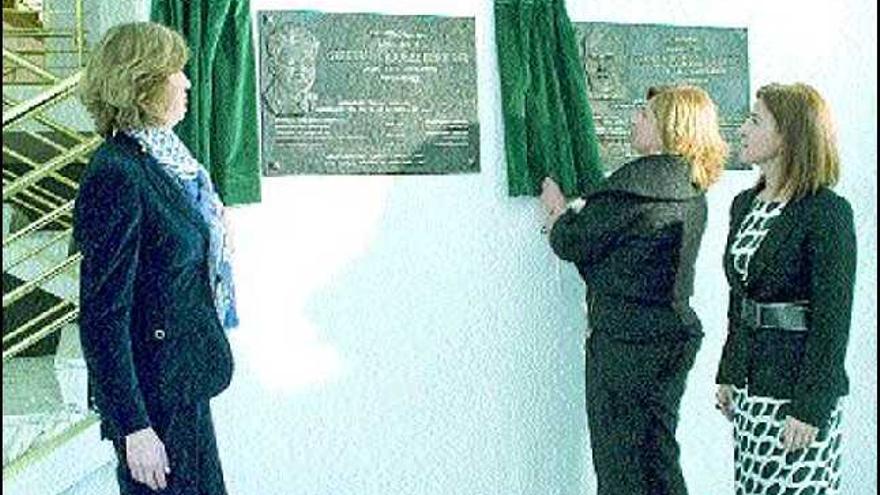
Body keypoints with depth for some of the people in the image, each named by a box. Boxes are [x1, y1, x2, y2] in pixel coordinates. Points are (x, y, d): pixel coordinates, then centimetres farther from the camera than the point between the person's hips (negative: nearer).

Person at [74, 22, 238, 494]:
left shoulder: (165, 157, 3)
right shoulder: (116, 176, -24)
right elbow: (102, 316, -23)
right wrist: (134, 427, -21)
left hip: (186, 378, 9)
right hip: (155, 389, -9)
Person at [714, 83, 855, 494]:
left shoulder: (826, 212, -13)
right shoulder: (745, 204, 10)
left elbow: (833, 318, -15)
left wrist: (810, 409, -17)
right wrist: (728, 375, 16)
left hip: (797, 387, -8)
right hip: (752, 383, 8)